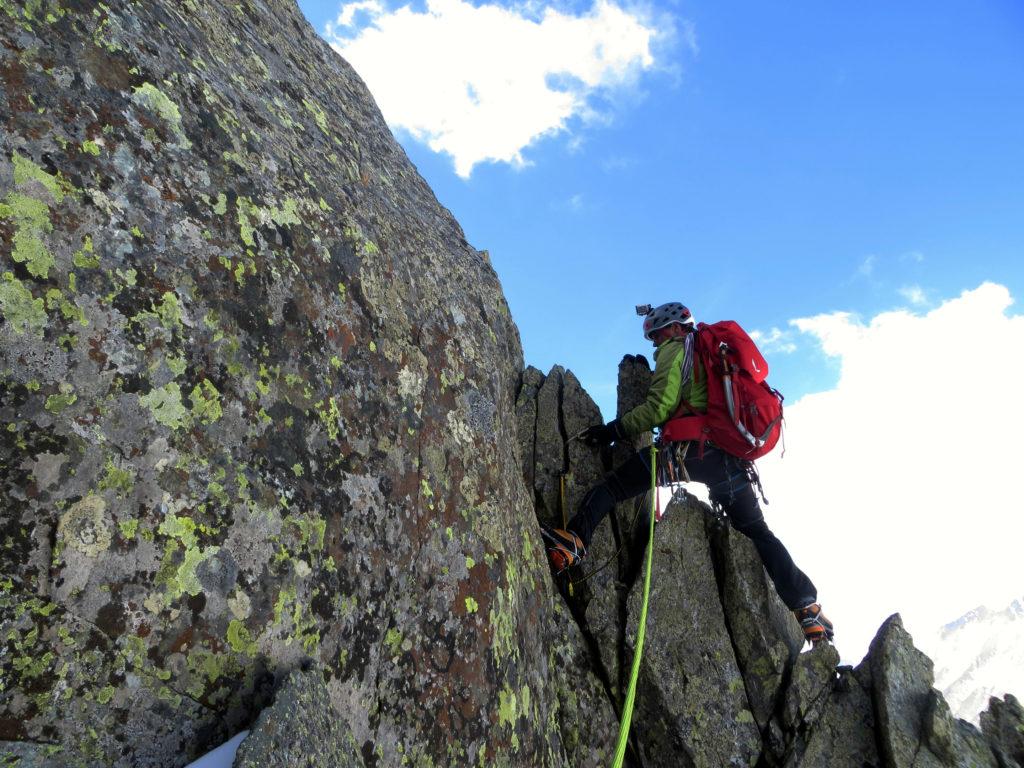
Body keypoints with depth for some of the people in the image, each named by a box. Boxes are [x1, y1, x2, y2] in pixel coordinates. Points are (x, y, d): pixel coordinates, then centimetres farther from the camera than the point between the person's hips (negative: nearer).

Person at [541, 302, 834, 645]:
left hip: (689, 446, -7)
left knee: (611, 486, -9)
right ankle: (808, 608, 14)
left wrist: (614, 429, -2)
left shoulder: (675, 349, 10)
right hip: (731, 456, 7)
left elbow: (660, 405, -5)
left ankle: (574, 540, -32)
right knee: (758, 532, 17)